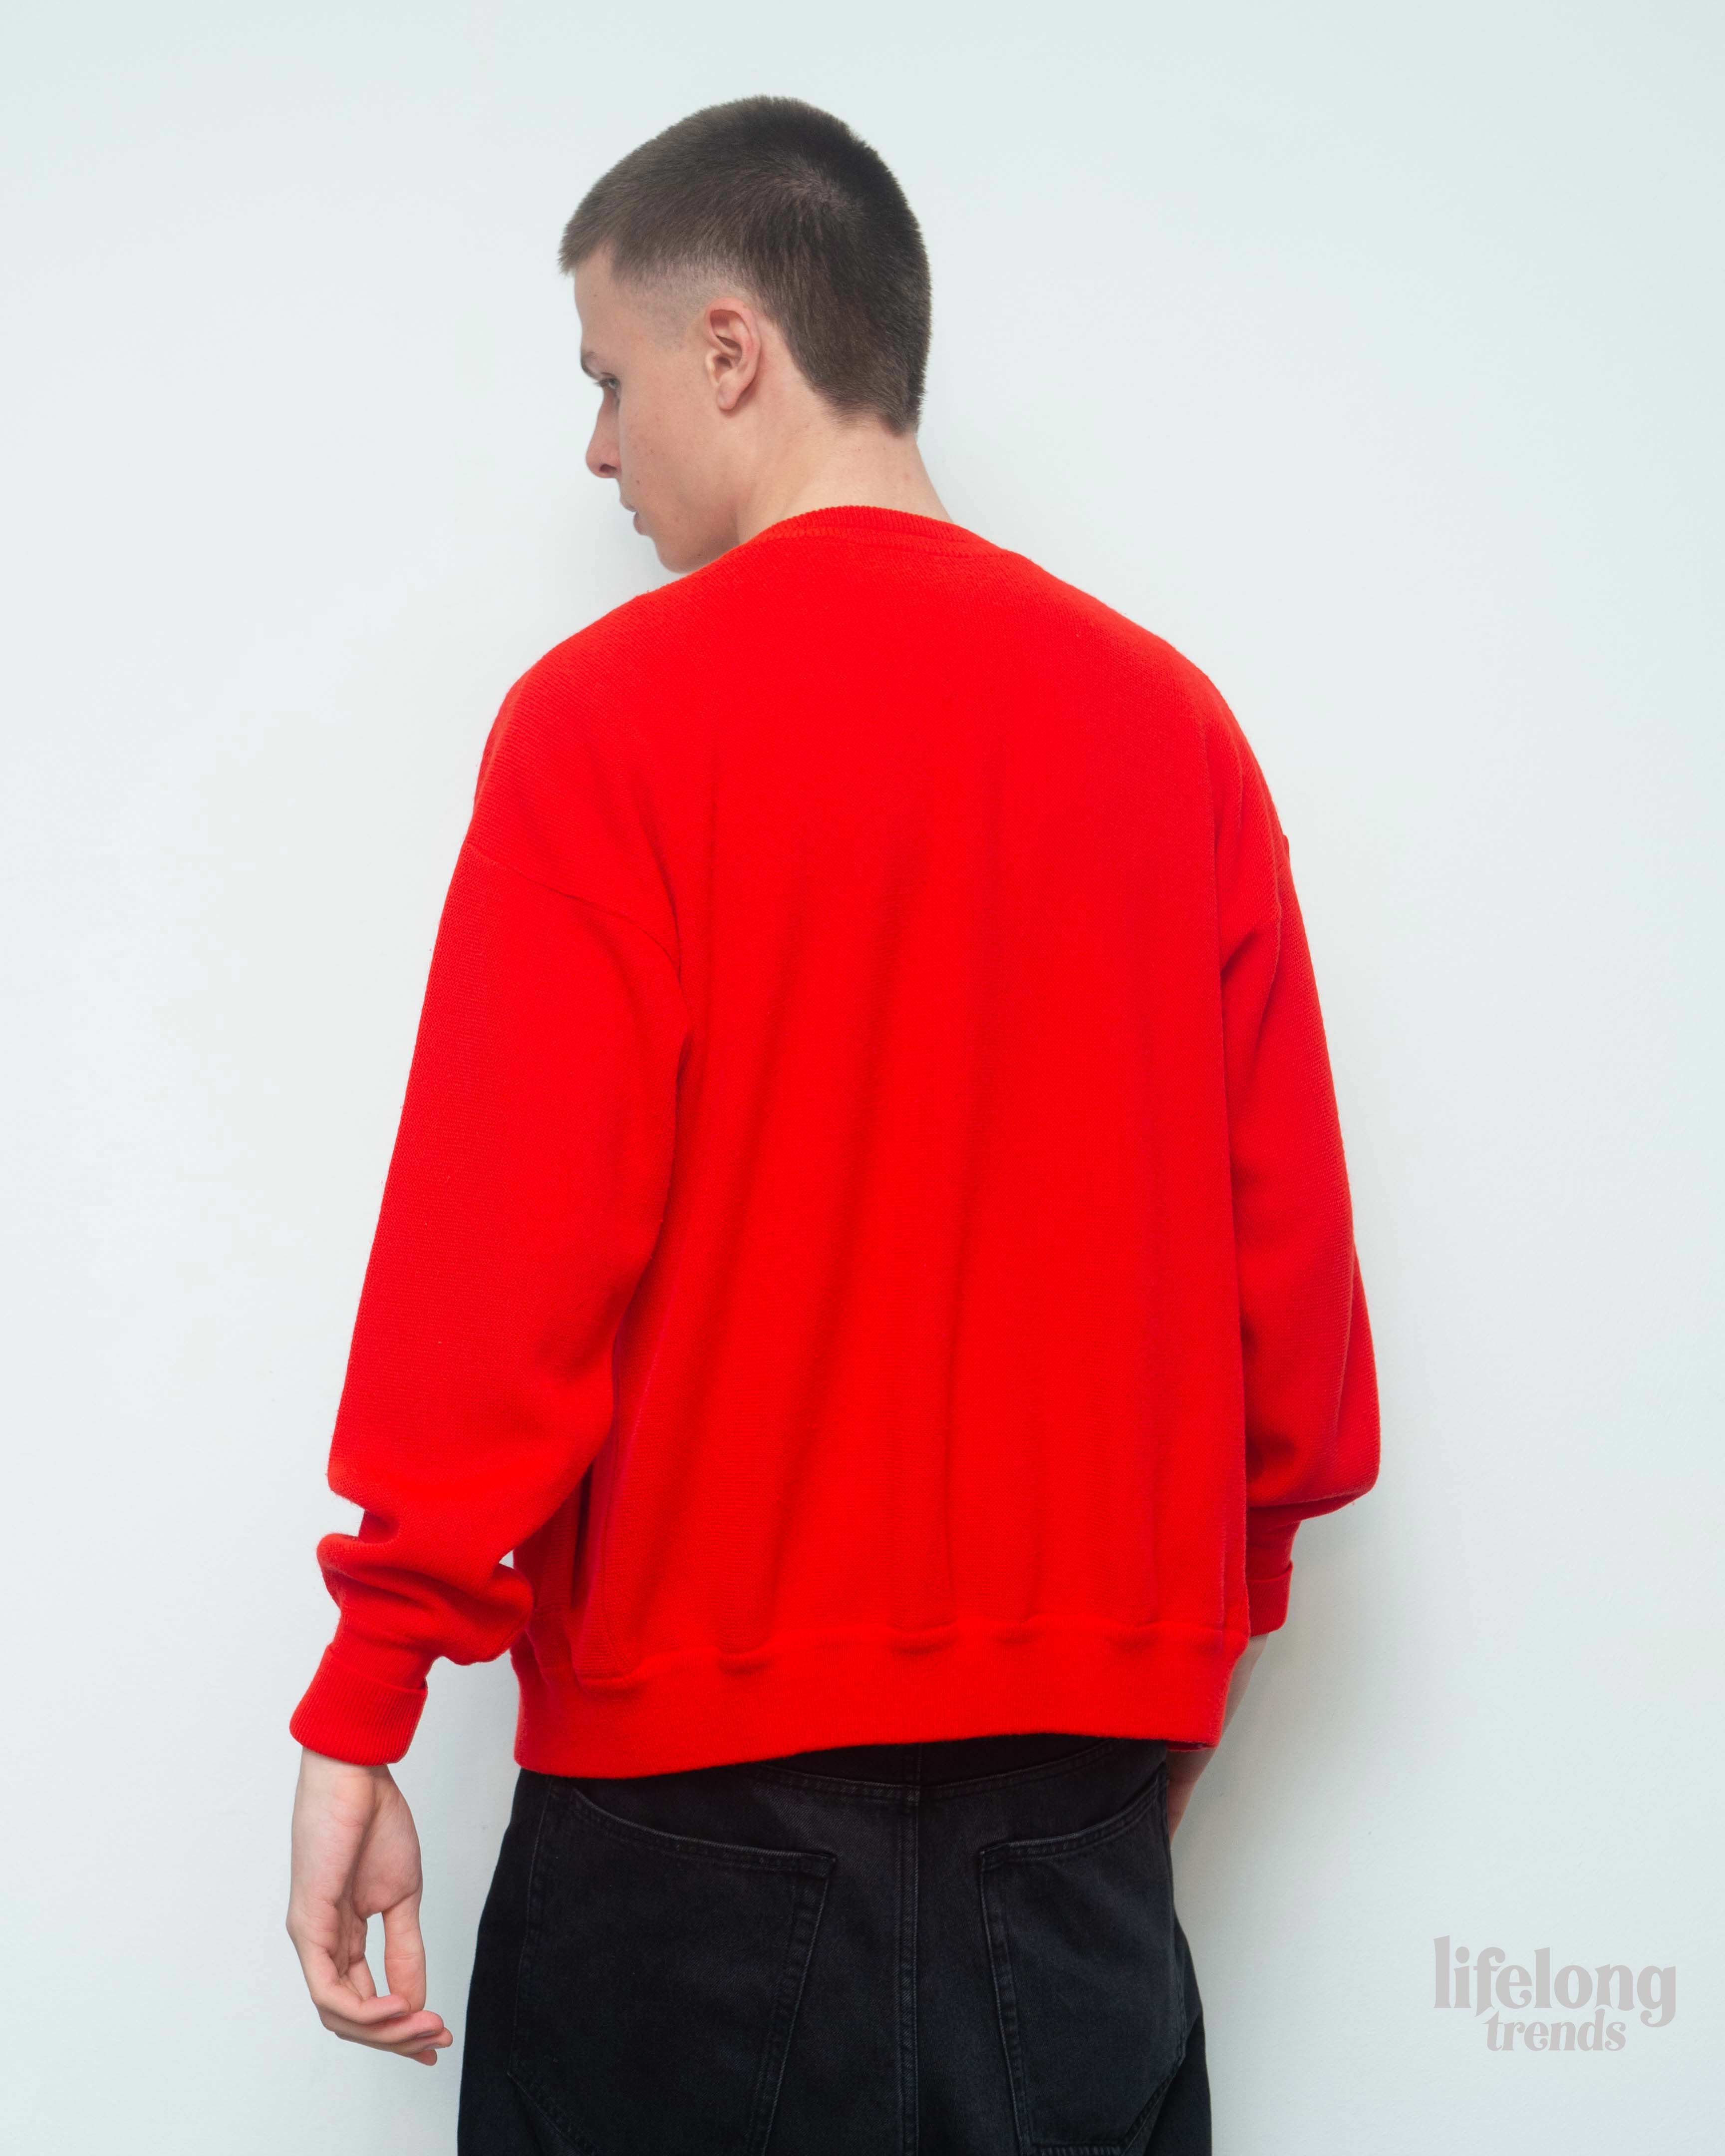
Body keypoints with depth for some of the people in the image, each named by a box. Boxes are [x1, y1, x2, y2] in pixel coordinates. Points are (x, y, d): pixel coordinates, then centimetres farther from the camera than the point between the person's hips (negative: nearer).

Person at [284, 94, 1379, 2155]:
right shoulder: (1170, 719, 3)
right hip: (1087, 1768, 4)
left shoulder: (615, 712, -9)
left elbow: (500, 1251, -14)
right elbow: (1293, 1254, 4)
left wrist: (361, 1718, -7)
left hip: (701, 1761, -3)